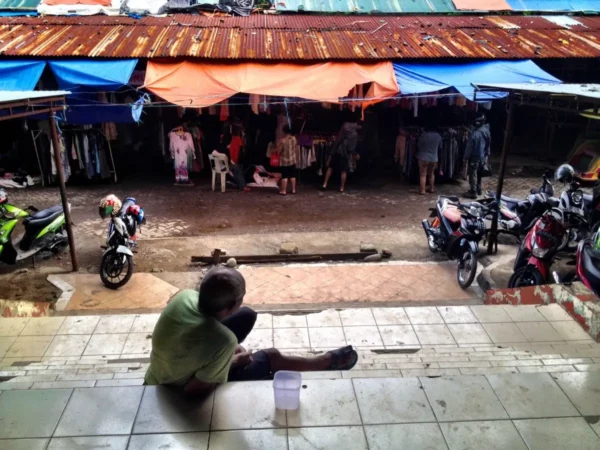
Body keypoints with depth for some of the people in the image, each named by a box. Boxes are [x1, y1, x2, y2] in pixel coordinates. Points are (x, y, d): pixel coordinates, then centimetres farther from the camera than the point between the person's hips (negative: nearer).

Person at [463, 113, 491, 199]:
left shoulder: (475, 134, -24)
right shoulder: (487, 132, 0)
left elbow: (469, 147, -18)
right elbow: (488, 145, 10)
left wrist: (466, 158, -9)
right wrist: (486, 155, 20)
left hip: (474, 158, -7)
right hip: (483, 157, 7)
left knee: (473, 175, 1)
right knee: (479, 174, 20)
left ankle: (473, 192, 5)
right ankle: (478, 190, 31)